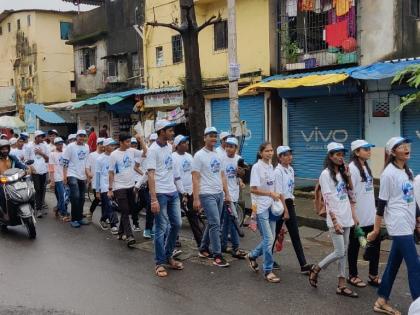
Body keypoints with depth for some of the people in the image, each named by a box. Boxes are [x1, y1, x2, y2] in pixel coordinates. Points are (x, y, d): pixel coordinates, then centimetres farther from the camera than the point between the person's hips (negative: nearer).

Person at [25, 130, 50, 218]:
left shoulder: (44, 146, 8)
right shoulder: (29, 146, -1)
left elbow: (48, 158, 9)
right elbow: (27, 159, 0)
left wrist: (42, 153, -7)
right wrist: (31, 167, -12)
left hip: (44, 171, 4)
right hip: (35, 171, -4)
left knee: (42, 190, 9)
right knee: (37, 190, -4)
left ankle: (41, 206, 20)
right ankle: (38, 209, -2)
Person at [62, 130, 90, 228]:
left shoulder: (86, 147, 9)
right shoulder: (70, 147, -7)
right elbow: (65, 162, -8)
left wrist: (88, 173, 13)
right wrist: (64, 175, -14)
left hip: (83, 176, 6)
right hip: (72, 175, -6)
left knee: (81, 198, 10)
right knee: (75, 197, -15)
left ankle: (80, 217, 21)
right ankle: (74, 219, -5)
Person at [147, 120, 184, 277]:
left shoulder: (169, 147, 12)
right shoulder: (153, 150, -12)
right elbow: (151, 175, -17)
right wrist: (154, 199, -23)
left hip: (173, 192, 8)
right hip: (160, 194, -8)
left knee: (176, 224, 14)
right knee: (161, 228, 0)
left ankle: (168, 256, 29)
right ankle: (160, 263, 12)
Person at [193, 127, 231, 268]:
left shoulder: (217, 155, 14)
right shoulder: (199, 155, -8)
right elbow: (195, 178, -12)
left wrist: (227, 194, 12)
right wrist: (196, 199, -17)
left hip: (219, 194, 7)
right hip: (207, 194, -7)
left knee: (212, 223, 14)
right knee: (215, 224, -10)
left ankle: (204, 249, 27)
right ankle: (217, 255, -2)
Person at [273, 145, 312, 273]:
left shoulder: (291, 169, 9)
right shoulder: (278, 171, -14)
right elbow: (279, 193, -18)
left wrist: (291, 203, 11)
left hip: (290, 203, 7)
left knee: (295, 235, 5)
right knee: (275, 233, 7)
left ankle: (303, 265, 6)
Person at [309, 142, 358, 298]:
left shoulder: (342, 172, 11)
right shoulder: (326, 174, -10)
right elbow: (328, 200, -14)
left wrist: (347, 174, 3)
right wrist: (335, 222, -19)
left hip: (346, 218, 7)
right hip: (335, 218, -7)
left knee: (344, 252, 9)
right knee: (339, 253, -6)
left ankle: (342, 285, 16)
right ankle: (315, 270, 14)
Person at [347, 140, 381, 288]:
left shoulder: (366, 167, 11)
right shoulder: (352, 168, -15)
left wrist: (374, 210, 15)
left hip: (370, 215, 8)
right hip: (358, 217, -8)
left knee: (375, 243, 9)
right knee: (355, 245, 6)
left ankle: (373, 276, 21)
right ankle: (353, 276, 21)